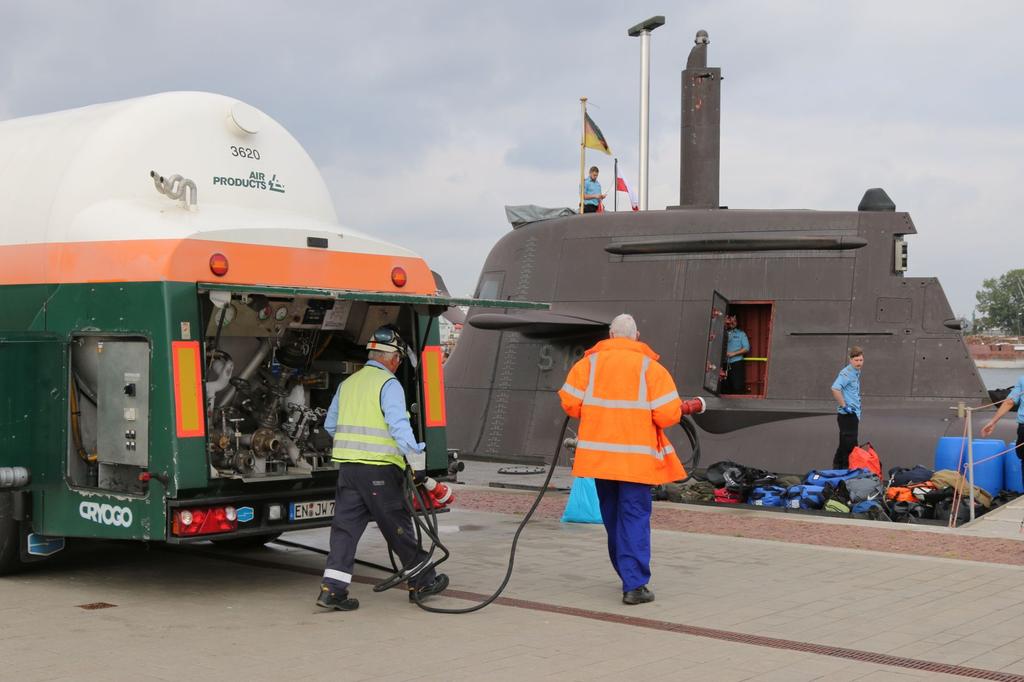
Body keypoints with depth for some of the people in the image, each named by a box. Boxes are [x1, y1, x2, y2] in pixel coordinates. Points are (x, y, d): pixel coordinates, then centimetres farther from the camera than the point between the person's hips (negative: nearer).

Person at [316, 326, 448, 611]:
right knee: (398, 527, 6)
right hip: (379, 468, -6)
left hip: (347, 466, 6)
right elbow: (399, 426, -19)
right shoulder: (389, 385, -8)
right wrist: (418, 462, -18)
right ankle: (422, 581, 21)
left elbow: (330, 424, 22)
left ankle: (332, 587, -3)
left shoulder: (347, 384, 14)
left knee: (345, 526, 6)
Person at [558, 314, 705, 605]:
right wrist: (686, 408, 12)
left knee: (612, 516, 17)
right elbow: (668, 414, -10)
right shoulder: (650, 367, -4)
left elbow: (570, 403, -1)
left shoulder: (589, 362, 4)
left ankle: (630, 576, 28)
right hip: (637, 456, -3)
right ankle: (635, 585, -11)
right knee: (635, 517, -2)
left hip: (600, 453, 3)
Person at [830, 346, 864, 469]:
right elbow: (835, 389, -31)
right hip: (847, 415, -10)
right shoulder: (846, 373, -16)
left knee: (844, 445, 16)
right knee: (850, 445, -7)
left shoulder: (856, 373, 14)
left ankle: (837, 468, 24)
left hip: (853, 414, 10)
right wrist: (844, 406, -24)